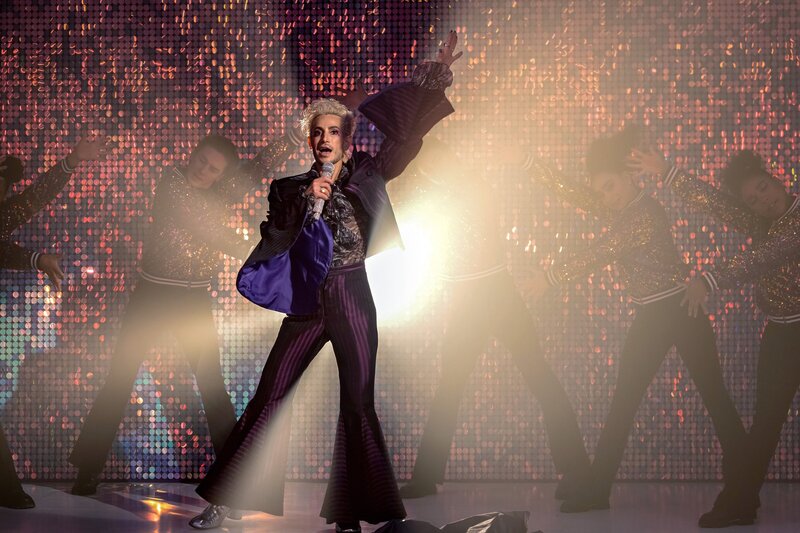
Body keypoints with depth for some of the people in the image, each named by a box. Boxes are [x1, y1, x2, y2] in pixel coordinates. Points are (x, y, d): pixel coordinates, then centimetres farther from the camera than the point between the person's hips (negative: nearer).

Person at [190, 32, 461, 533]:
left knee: (359, 405, 0)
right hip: (307, 303, 0)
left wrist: (438, 74, -3)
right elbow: (274, 243, -2)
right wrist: (310, 204, -12)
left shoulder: (366, 178, 5)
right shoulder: (291, 189, 6)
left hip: (353, 301, 0)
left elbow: (407, 134, 3)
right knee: (270, 398, 0)